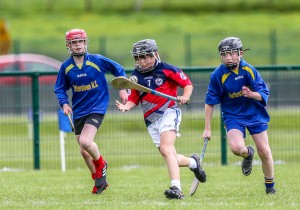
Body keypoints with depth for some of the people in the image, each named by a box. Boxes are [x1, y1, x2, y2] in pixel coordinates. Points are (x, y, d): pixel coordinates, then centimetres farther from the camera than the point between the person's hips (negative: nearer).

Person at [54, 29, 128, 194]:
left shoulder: (97, 61, -8)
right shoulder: (66, 67, -1)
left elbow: (118, 69, 7)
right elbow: (59, 89, 9)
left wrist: (122, 89, 0)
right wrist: (64, 103, -8)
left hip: (97, 108, -4)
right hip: (78, 112, 4)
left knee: (85, 142, -25)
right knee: (84, 151, 9)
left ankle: (100, 163, 6)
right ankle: (99, 180, 29)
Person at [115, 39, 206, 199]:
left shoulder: (167, 70, -6)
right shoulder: (136, 77, 6)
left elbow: (187, 83, 1)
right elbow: (134, 99, 10)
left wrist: (185, 97, -17)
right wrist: (126, 107, -11)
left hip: (169, 112, -5)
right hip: (151, 120, 6)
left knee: (165, 149, -25)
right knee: (172, 159, 6)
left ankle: (176, 188, -31)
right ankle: (193, 162, 39)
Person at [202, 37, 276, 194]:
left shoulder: (249, 70, -13)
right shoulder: (218, 75, -14)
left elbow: (264, 94, -11)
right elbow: (210, 102, -5)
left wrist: (252, 94, -34)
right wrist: (207, 128, -5)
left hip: (255, 114, 1)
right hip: (233, 116, -1)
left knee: (264, 151, 0)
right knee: (236, 147, -25)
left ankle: (270, 186, 23)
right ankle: (248, 154, 13)